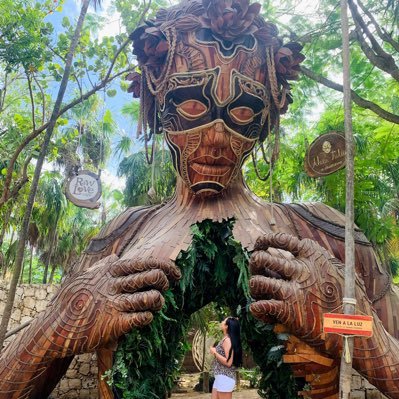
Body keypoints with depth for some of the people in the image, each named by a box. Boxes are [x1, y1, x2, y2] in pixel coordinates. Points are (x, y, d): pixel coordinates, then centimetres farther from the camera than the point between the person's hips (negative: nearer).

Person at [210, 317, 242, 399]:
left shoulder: (227, 340, -15)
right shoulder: (225, 340, 12)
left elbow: (228, 362, -22)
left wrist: (215, 353, -13)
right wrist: (215, 351, 11)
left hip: (225, 378, -9)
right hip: (221, 377, 9)